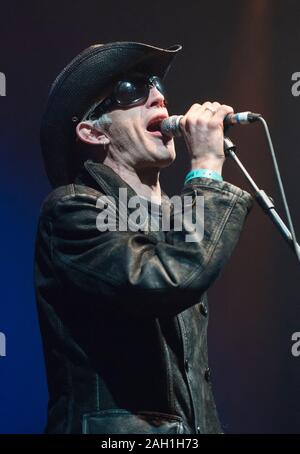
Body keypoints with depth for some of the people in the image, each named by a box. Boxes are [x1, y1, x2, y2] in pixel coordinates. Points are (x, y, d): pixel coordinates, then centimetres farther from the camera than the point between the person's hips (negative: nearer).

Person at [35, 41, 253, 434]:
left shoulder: (172, 219, 16)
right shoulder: (73, 209, -9)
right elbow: (172, 280, -27)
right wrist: (207, 168, -15)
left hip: (193, 426, 7)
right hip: (112, 428, -7)